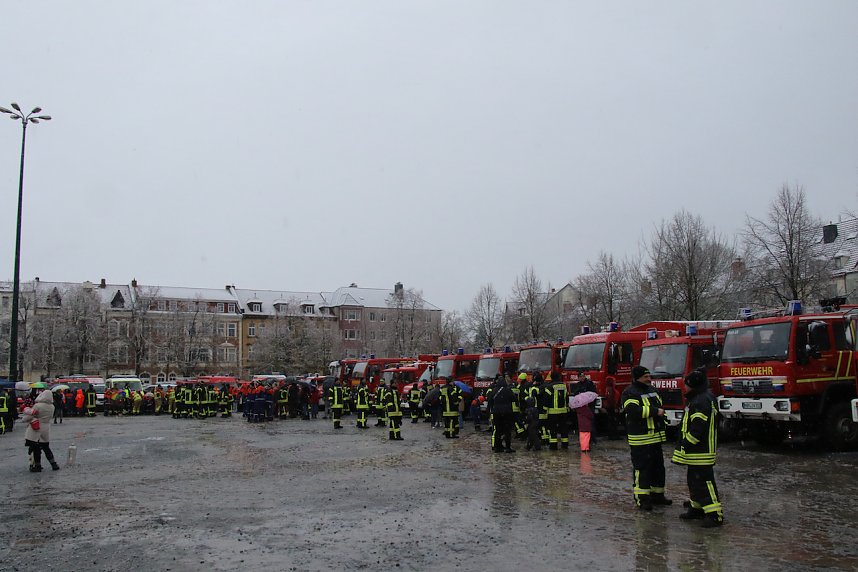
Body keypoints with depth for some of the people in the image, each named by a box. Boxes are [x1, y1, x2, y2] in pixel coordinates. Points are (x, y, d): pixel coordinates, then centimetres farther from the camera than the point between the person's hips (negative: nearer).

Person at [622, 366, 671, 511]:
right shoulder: (630, 393, -12)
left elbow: (660, 406, 29)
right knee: (641, 468, -6)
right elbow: (634, 411, -27)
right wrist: (655, 412, -23)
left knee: (658, 467, 15)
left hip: (656, 438, 9)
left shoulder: (652, 390, 16)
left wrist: (661, 412, 9)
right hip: (640, 440, -9)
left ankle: (657, 495, 27)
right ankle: (642, 499, -1)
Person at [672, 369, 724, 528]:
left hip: (701, 453, -11)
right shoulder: (698, 399, 14)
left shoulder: (702, 401, -21)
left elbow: (698, 428, -26)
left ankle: (715, 515, -5)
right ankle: (697, 508, 28)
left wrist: (685, 444, -19)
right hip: (696, 453, 11)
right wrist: (684, 445, 21)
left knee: (704, 481, -8)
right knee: (694, 480, 18)